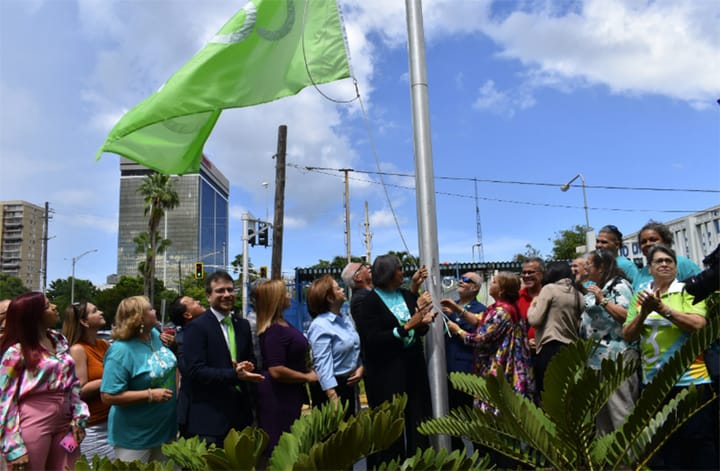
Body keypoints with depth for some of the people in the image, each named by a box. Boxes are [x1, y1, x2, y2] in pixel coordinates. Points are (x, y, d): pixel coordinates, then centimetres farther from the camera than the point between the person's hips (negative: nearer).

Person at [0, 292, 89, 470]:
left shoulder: (60, 340, 7)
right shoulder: (16, 351, -10)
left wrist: (78, 418, 5)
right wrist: (14, 448, -11)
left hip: (64, 421, 6)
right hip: (34, 422, -6)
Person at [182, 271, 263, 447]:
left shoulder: (243, 325, 10)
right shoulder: (196, 327, -9)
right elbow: (195, 371, -16)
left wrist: (248, 366, -5)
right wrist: (234, 374, -25)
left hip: (241, 411, 6)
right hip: (210, 417, -6)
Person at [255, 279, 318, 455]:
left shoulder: (282, 324, 7)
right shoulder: (274, 330, -23)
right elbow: (276, 371, -28)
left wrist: (307, 369, 10)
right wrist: (307, 377, -17)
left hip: (288, 394, 10)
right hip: (277, 397, -10)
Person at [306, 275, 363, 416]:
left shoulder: (346, 319, 6)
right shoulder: (320, 326, -19)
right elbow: (323, 365, -24)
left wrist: (360, 368, -3)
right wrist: (334, 399, -27)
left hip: (349, 384, 8)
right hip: (332, 386, -8)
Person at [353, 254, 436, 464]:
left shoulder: (407, 296, 6)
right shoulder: (370, 302, -10)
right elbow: (372, 339, -19)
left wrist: (423, 322, -9)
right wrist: (406, 327, -22)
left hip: (412, 366, 6)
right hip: (386, 372, -6)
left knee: (417, 420, 12)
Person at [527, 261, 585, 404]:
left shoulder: (549, 289, -4)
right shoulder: (578, 294, 12)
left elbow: (534, 319, -8)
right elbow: (581, 325, 15)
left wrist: (532, 305, 8)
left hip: (550, 348, -6)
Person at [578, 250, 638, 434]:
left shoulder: (619, 285, -6)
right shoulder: (593, 289, 18)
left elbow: (627, 316, -18)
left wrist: (602, 300, -17)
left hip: (616, 356, -9)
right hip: (595, 357, 9)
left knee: (620, 411, -10)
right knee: (600, 410, 15)